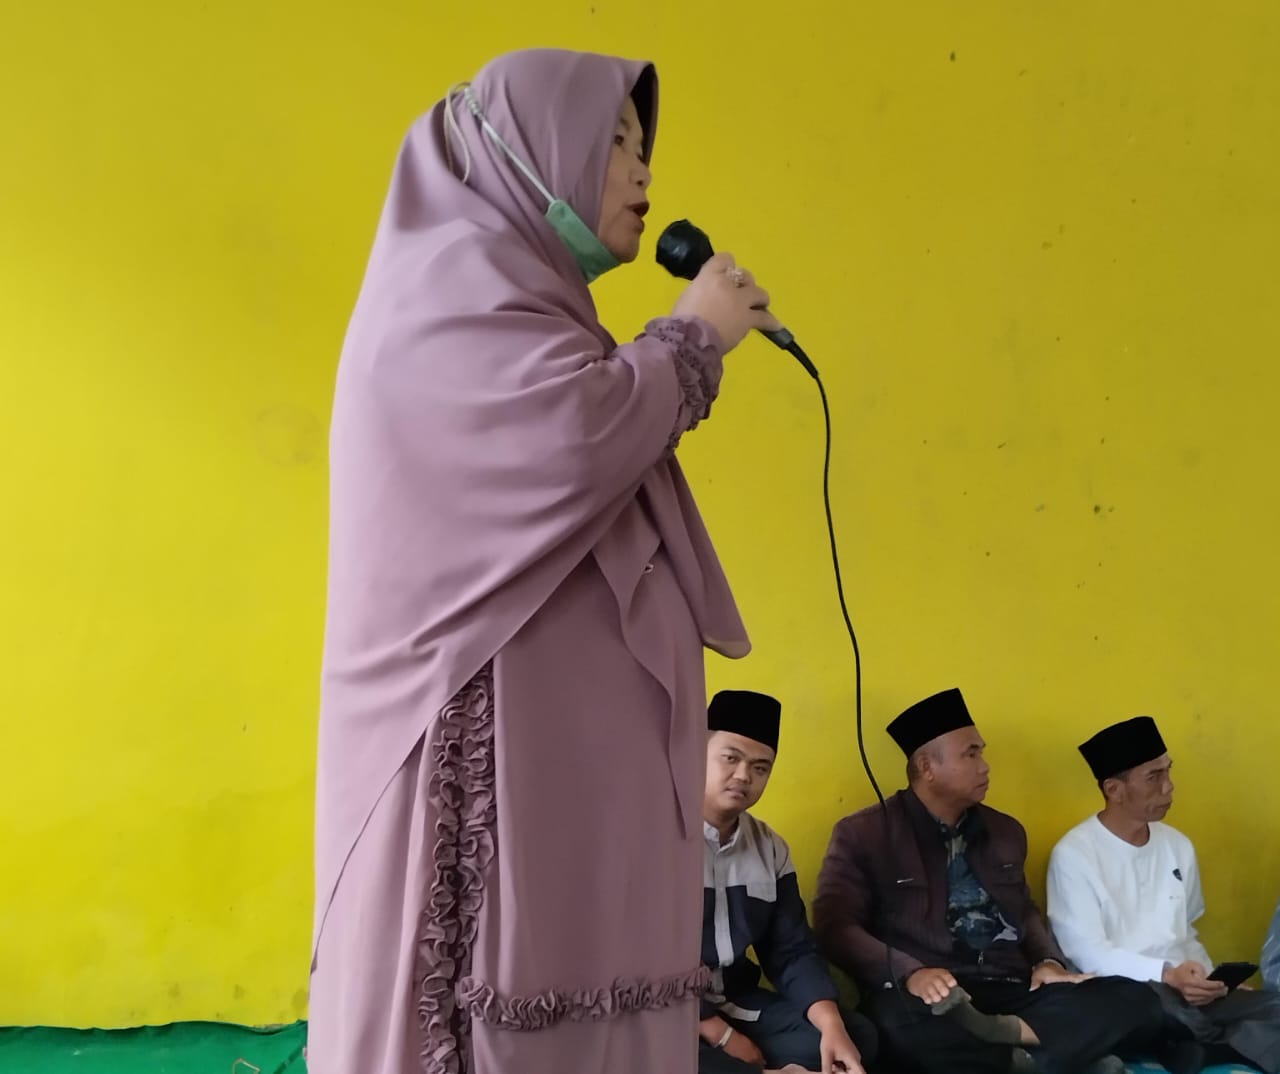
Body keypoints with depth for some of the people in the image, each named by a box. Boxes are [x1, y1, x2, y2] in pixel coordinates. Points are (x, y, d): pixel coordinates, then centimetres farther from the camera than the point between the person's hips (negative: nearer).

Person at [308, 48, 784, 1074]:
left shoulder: (512, 294, 25)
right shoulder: (453, 275, -6)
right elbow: (583, 432, -20)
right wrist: (692, 334, -6)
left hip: (553, 726, 9)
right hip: (497, 724, -9)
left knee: (554, 973, 8)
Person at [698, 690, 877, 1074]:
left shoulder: (771, 849, 9)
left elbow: (792, 952, 6)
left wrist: (831, 1024, -14)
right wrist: (720, 1035, -19)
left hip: (736, 1003, 7)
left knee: (857, 1034, -9)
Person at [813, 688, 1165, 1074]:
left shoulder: (1005, 831, 19)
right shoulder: (863, 834, 1)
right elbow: (834, 924, -8)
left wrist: (1049, 961, 7)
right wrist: (908, 973, -24)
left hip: (1011, 990, 6)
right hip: (935, 996, -5)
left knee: (1134, 1001, -17)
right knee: (901, 1021, -41)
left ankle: (1003, 1036, -28)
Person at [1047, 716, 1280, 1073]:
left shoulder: (1179, 846, 12)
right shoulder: (1074, 855, -9)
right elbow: (1087, 954, -15)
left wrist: (1207, 978, -1)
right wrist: (1167, 975, -27)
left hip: (1186, 993, 5)